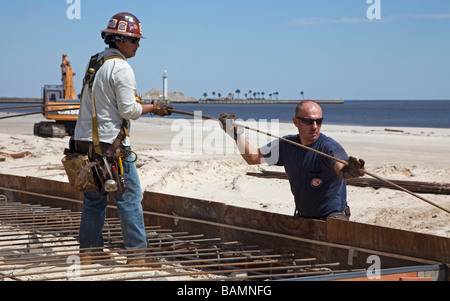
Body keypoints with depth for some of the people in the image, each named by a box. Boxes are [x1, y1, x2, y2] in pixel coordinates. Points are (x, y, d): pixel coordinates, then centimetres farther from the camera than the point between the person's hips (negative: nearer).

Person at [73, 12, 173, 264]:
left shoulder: (94, 62, 14)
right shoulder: (121, 68, -13)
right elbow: (128, 110, -15)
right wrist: (153, 108, 0)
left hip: (85, 140, 8)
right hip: (110, 144, -8)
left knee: (94, 198, 13)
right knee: (130, 197, -1)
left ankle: (90, 250, 17)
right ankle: (137, 252, 1)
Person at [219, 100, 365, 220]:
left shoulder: (330, 147, -20)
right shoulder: (286, 145, -1)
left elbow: (341, 169, -42)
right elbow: (253, 157, 10)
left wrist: (348, 170, -66)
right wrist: (236, 134, 0)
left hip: (332, 215, -6)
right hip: (301, 217, 6)